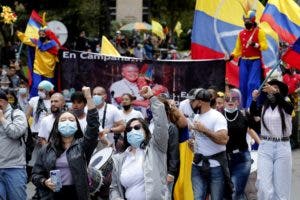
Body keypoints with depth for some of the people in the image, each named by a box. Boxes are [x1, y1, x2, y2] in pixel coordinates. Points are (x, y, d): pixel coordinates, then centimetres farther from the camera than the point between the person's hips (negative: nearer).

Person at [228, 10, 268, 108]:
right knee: (243, 85, 5)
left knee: (252, 84, -14)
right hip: (244, 61, 5)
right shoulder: (241, 34, 13)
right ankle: (244, 107, 14)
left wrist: (256, 45, -23)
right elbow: (238, 48, 18)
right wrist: (233, 55, 1)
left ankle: (251, 107, -16)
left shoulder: (259, 32, -2)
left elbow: (264, 46, -7)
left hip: (255, 61, -5)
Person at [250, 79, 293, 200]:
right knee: (264, 187, -7)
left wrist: (275, 92, -37)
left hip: (282, 147, -1)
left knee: (281, 187, 2)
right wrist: (254, 99, -30)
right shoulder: (263, 107, 8)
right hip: (265, 147, 1)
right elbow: (253, 112, -11)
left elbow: (287, 106, -22)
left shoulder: (286, 106, 2)